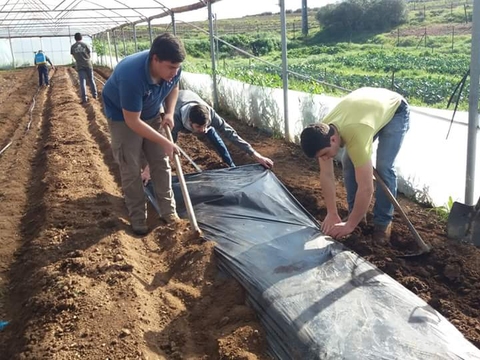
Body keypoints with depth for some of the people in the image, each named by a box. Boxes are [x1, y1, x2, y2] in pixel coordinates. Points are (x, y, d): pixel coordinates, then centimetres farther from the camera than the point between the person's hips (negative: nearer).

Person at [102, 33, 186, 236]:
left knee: (161, 163, 5)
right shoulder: (132, 76, -41)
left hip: (152, 114, 6)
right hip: (122, 116, -5)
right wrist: (165, 142, -31)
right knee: (131, 169, -3)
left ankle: (168, 210, 16)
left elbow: (173, 88, 2)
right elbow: (133, 121, -34)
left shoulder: (172, 68, -23)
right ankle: (137, 217, 11)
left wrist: (169, 113, -15)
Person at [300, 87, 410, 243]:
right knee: (348, 162, -4)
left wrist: (350, 225, -33)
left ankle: (383, 222, 0)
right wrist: (332, 214, -17)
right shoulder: (322, 132, -26)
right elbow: (326, 175, -17)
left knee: (383, 167, -17)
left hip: (395, 110, -6)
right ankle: (357, 214, 11)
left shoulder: (356, 136, -45)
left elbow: (366, 188, -41)